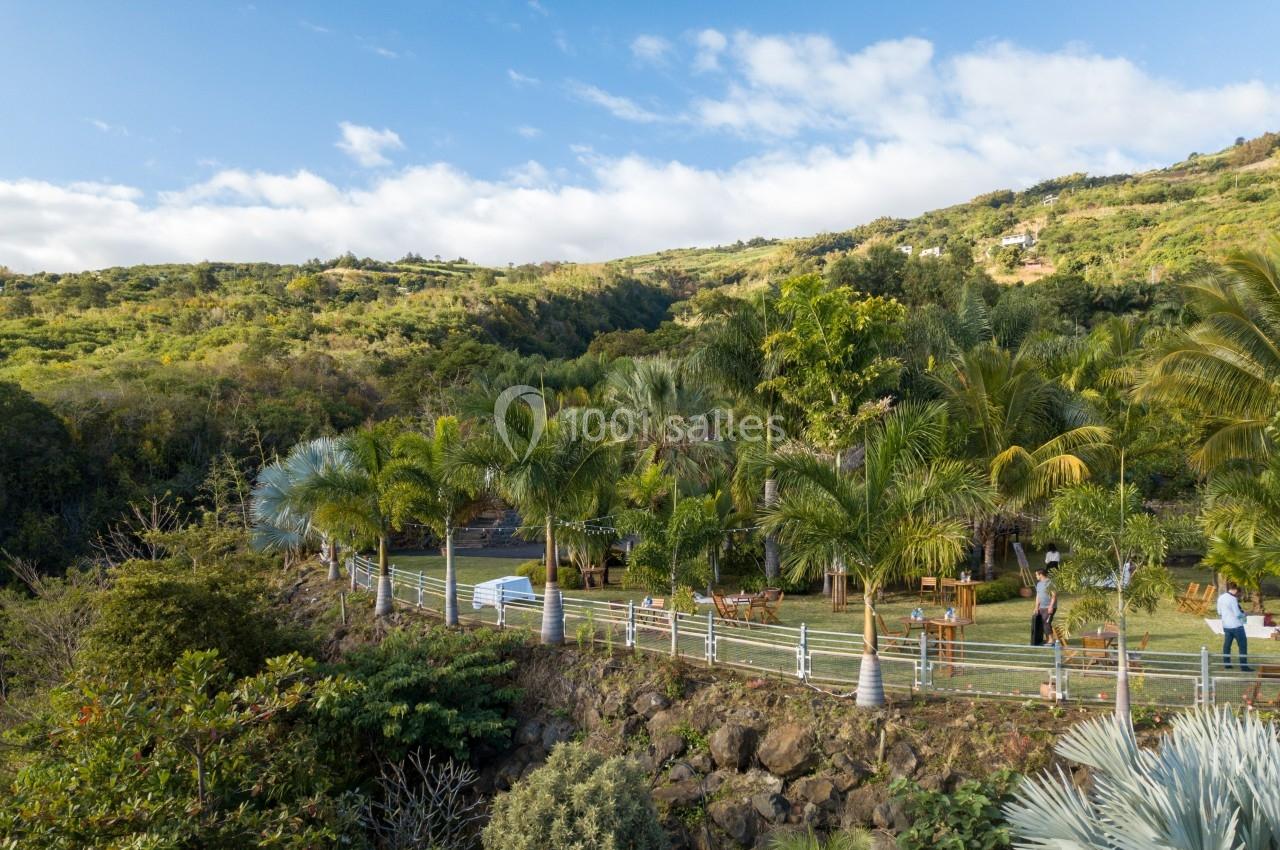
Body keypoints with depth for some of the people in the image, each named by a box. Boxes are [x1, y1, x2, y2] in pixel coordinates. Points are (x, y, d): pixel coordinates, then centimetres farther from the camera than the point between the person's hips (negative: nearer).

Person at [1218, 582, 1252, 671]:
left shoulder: (1220, 597, 5)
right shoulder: (1232, 599, -19)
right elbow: (1238, 614, -18)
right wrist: (1243, 614, 1)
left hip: (1226, 625, 7)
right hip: (1236, 626, -7)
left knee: (1227, 644, 14)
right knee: (1243, 645, 2)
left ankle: (1226, 664, 18)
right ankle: (1244, 666, 2)